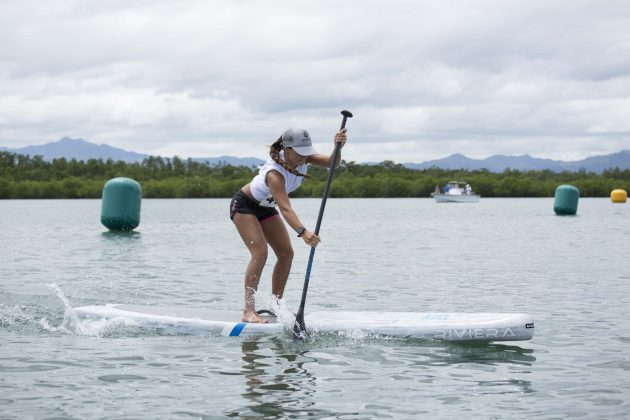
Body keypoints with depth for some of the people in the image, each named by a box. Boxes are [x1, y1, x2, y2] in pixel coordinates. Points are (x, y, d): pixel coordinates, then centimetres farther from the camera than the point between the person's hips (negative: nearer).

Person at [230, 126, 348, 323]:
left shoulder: (302, 158, -16)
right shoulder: (274, 173, -39)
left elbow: (331, 163, -26)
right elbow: (285, 208, -49)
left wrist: (338, 148, -47)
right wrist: (302, 231, -63)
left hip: (266, 208, 8)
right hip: (244, 205, -8)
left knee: (286, 253, 0)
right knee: (260, 252, -23)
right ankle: (248, 311, -25)